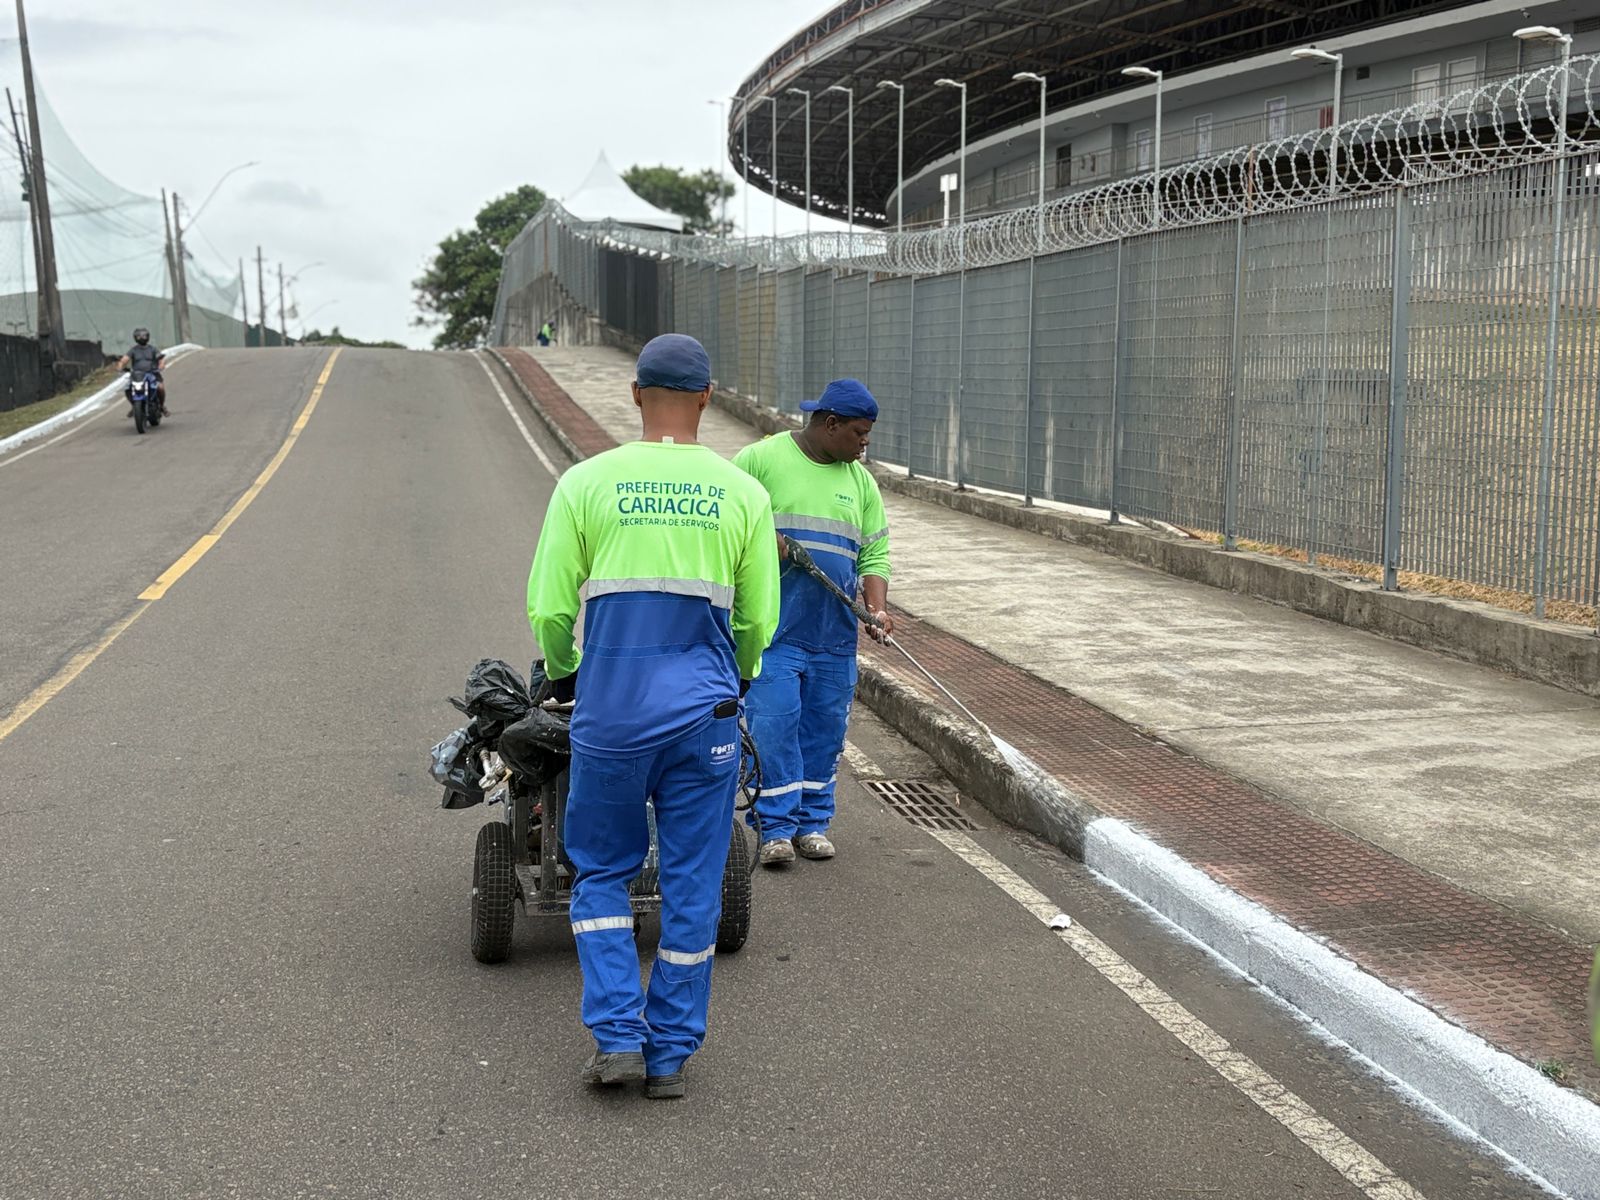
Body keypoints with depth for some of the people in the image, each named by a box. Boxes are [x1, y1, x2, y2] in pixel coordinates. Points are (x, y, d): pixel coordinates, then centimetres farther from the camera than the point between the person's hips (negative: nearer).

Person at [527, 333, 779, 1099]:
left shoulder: (586, 483, -3)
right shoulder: (742, 494, 0)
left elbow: (549, 608, -1)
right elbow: (758, 619, 6)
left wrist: (561, 675, 19)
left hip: (609, 712, 0)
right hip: (703, 715, 1)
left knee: (602, 873, 16)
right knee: (691, 886, 10)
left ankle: (617, 1037, 10)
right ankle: (670, 1055, 18)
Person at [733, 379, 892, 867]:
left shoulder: (861, 481, 13)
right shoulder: (760, 459, -2)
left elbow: (875, 553, 11)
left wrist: (877, 608, -4)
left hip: (835, 631, 5)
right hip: (773, 626, -5)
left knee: (825, 727, 9)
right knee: (773, 724, -8)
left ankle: (813, 822, 20)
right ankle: (777, 827, 1)